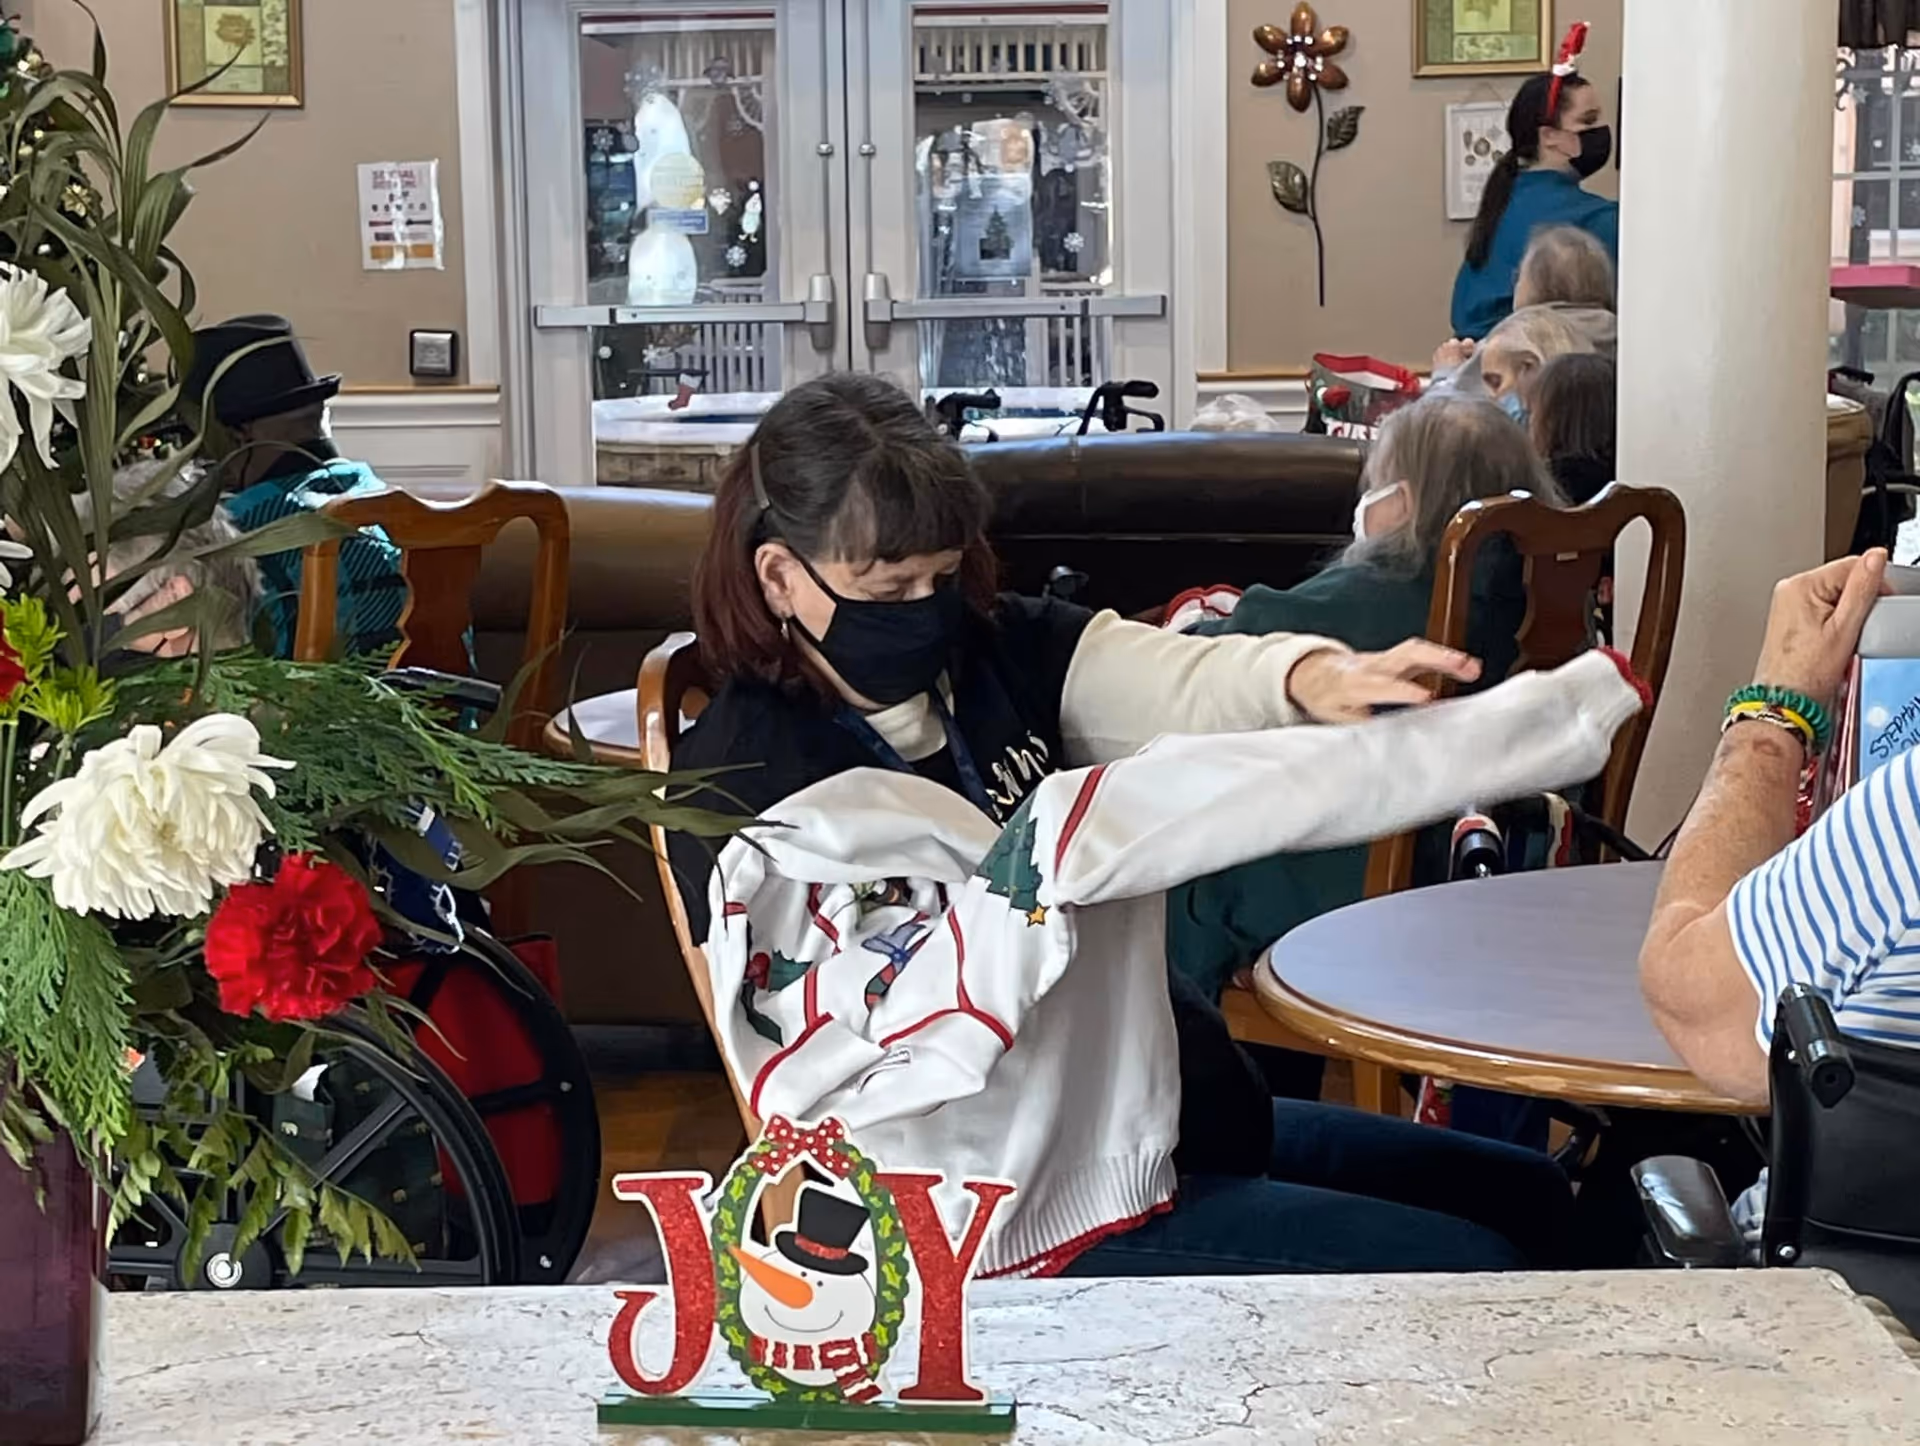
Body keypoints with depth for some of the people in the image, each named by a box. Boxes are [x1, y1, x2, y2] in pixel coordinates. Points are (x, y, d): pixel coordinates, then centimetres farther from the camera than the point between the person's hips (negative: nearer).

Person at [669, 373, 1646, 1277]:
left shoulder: (1002, 652, 2)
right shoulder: (751, 790, -14)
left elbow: (1190, 687, -15)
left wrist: (1315, 680, -35)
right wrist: (1022, 883, -38)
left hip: (1174, 1112, 8)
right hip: (1044, 1215, -7)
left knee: (1528, 1199, 16)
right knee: (1467, 1274, -15)